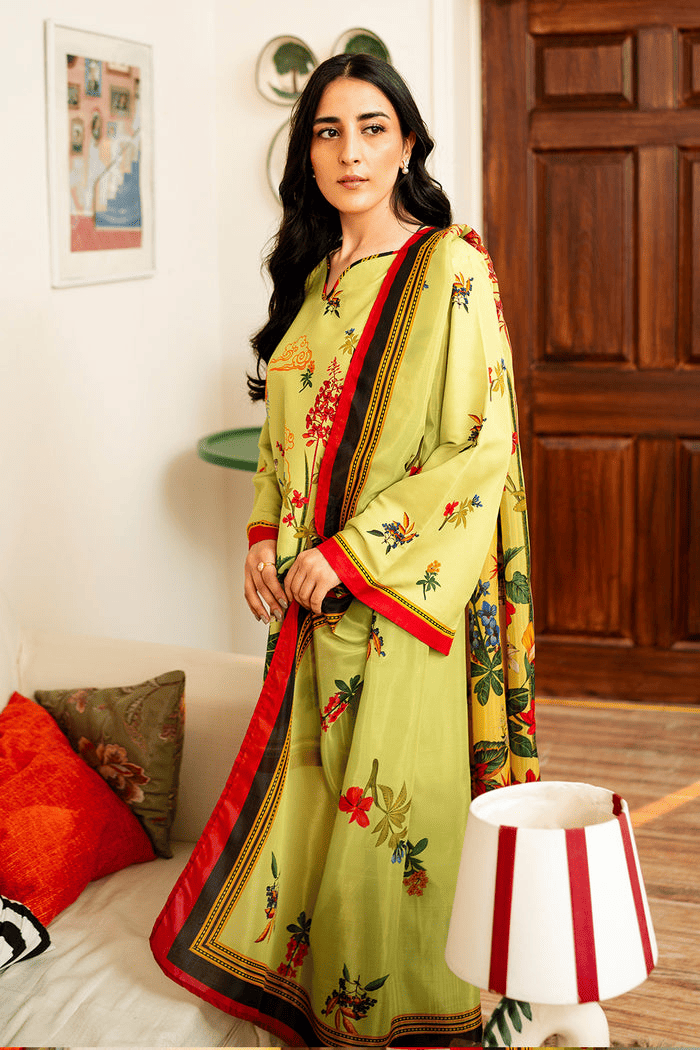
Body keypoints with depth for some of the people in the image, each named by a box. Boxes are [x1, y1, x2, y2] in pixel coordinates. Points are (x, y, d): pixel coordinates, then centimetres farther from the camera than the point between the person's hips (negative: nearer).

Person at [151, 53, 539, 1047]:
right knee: (317, 786, 12)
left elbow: (481, 447, -15)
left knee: (398, 798, 0)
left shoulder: (450, 268, -10)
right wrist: (266, 537, 3)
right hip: (315, 592, 7)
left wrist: (350, 552, -16)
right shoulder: (313, 277, 12)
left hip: (410, 587, -6)